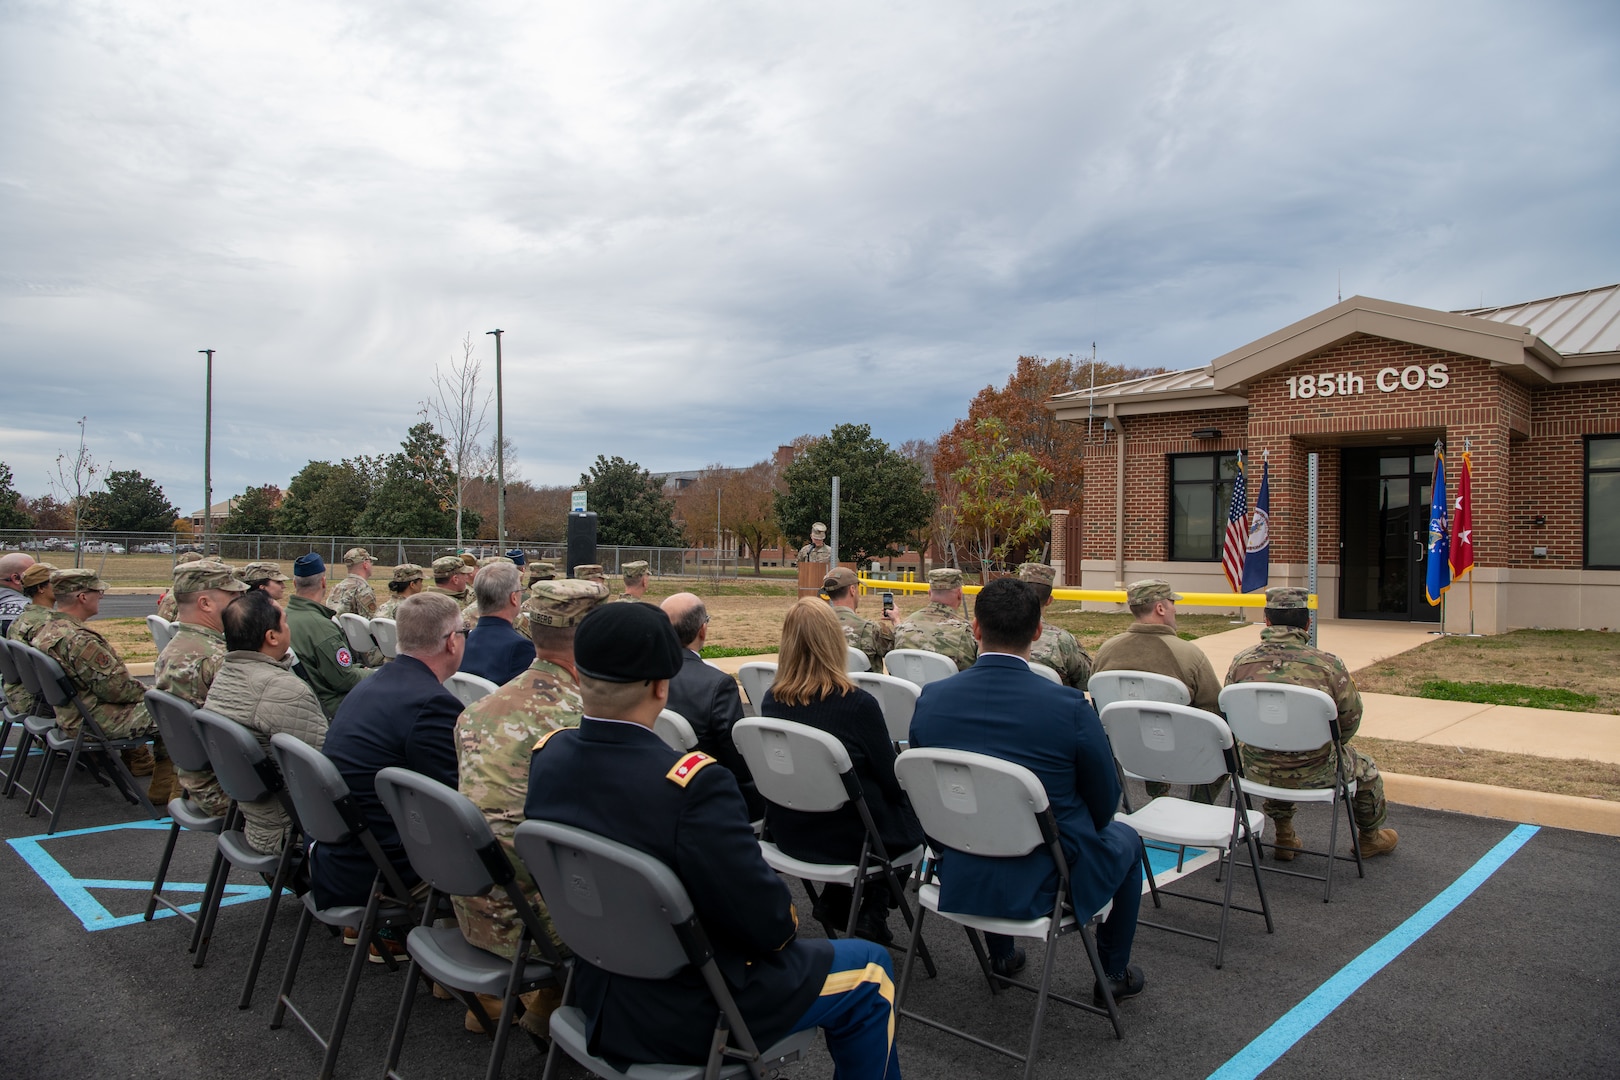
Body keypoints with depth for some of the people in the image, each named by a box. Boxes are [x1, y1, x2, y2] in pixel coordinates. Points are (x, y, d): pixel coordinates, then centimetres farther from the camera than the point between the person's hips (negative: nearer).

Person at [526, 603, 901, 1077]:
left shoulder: (547, 755, -11)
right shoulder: (692, 785, -34)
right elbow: (768, 924, -26)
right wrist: (786, 916, -2)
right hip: (687, 1020, -7)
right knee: (872, 970, 12)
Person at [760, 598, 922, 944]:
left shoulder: (771, 701, -10)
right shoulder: (858, 704, -24)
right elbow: (891, 781, -11)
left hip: (787, 833, 5)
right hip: (846, 838, -5)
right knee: (914, 811, 21)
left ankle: (833, 899, 24)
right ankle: (873, 912, 20)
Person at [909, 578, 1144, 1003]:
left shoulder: (930, 699, -12)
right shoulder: (1071, 707, -22)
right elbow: (1105, 805, -7)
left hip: (957, 882, 4)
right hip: (1044, 884, -3)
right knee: (1125, 837, 27)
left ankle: (1000, 954, 50)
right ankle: (1114, 973, 39)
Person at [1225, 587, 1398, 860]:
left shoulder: (1241, 661, -8)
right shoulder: (1328, 664, -14)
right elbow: (1351, 718, -2)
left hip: (1257, 771, 2)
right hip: (1313, 774, -2)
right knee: (1365, 769, 29)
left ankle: (1284, 837, 44)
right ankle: (1370, 837, 51)